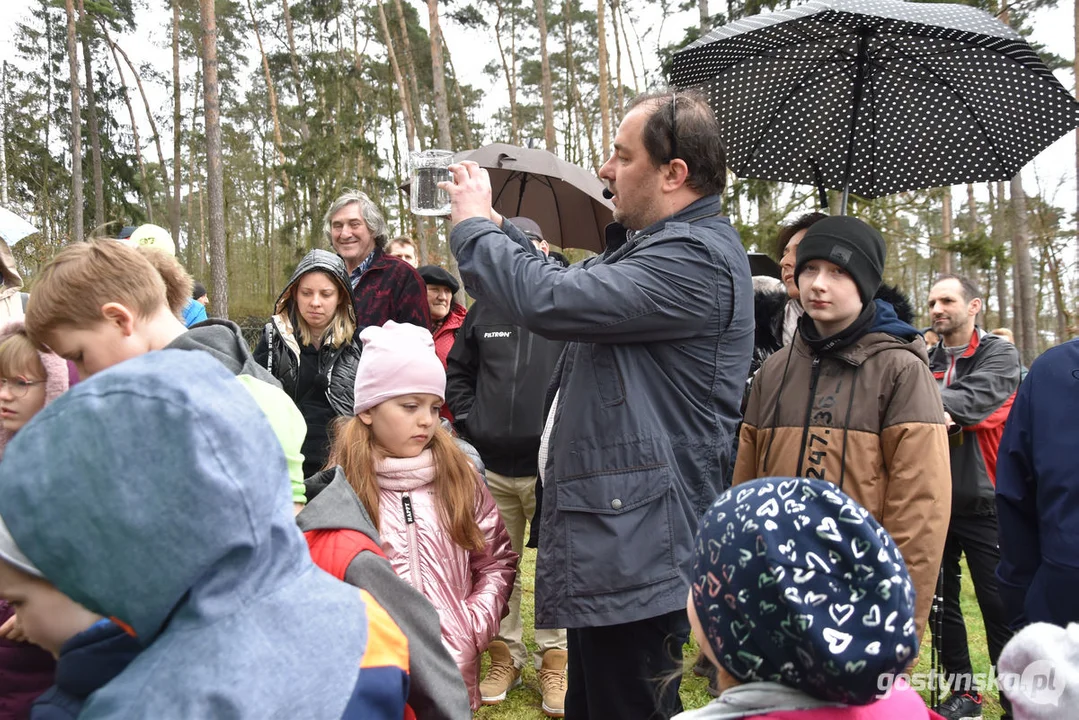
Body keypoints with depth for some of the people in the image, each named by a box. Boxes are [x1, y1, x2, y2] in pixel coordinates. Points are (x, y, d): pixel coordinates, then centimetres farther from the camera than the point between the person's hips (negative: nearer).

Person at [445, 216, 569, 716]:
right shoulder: (485, 310, 9)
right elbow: (456, 369, 21)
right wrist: (469, 419, 9)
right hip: (492, 466, 4)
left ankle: (554, 660, 21)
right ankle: (505, 655, 28)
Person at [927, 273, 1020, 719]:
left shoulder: (999, 354, -2)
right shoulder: (925, 362, 11)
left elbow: (974, 400, -19)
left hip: (982, 501, -5)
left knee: (999, 604, -1)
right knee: (942, 601, 12)